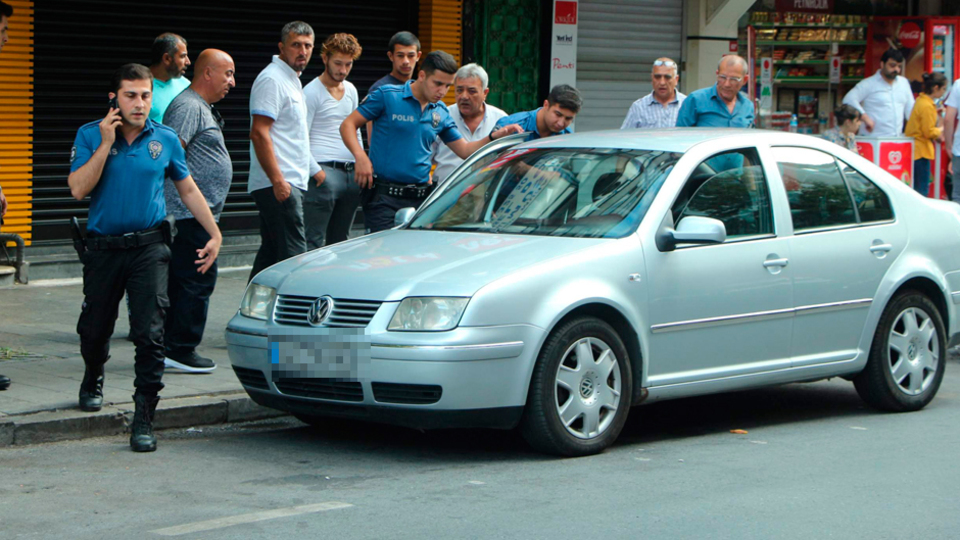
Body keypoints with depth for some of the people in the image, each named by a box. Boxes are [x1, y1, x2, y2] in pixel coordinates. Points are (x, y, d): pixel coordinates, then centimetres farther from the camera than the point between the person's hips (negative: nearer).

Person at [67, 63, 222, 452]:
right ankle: (93, 381, 46)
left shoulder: (165, 140, 2)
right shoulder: (90, 136, -2)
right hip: (103, 248, 1)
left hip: (149, 247, 0)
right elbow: (78, 189, -14)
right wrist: (106, 143, -17)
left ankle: (144, 417, -8)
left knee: (150, 332, -12)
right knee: (94, 328, 13)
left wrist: (215, 234, 7)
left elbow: (188, 190, 13)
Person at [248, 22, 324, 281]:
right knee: (293, 255, -13)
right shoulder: (272, 79, -11)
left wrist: (314, 169, 27)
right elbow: (259, 133, -19)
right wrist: (278, 180, -24)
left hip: (287, 184, 10)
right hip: (278, 184, -10)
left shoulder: (292, 80, 20)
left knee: (271, 253, 13)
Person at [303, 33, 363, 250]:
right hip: (325, 173, -7)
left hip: (351, 174, 7)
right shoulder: (312, 92, -5)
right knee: (313, 242, -11)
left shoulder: (351, 90, 17)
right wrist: (315, 170, -17)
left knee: (339, 242, 10)